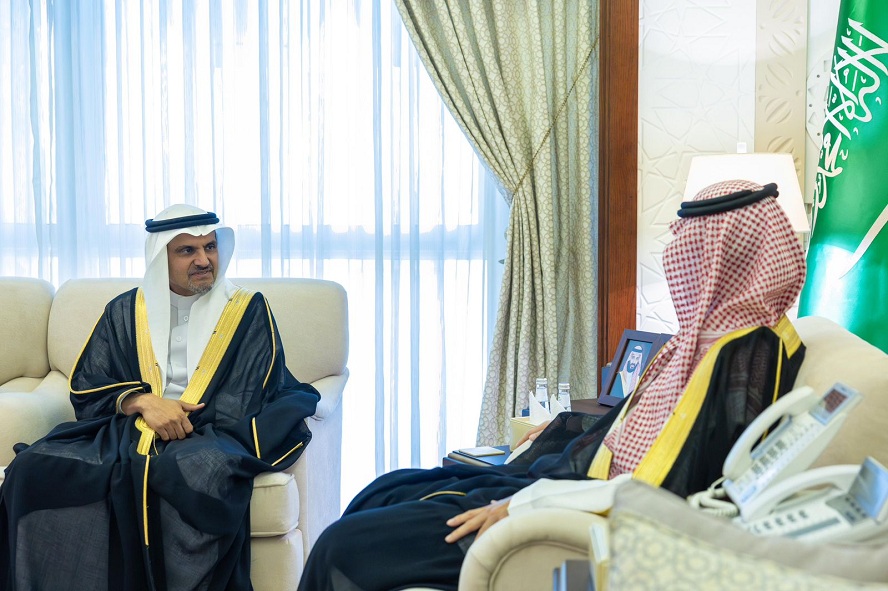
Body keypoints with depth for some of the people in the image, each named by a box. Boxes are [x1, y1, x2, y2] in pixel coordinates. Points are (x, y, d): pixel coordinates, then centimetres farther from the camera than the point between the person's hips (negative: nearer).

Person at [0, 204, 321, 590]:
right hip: (123, 432, 3)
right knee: (32, 469, -26)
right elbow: (86, 386, 12)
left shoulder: (248, 311, 10)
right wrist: (142, 402, -9)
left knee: (204, 475, -41)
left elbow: (258, 396, 3)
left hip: (206, 437, -2)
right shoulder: (125, 312, 17)